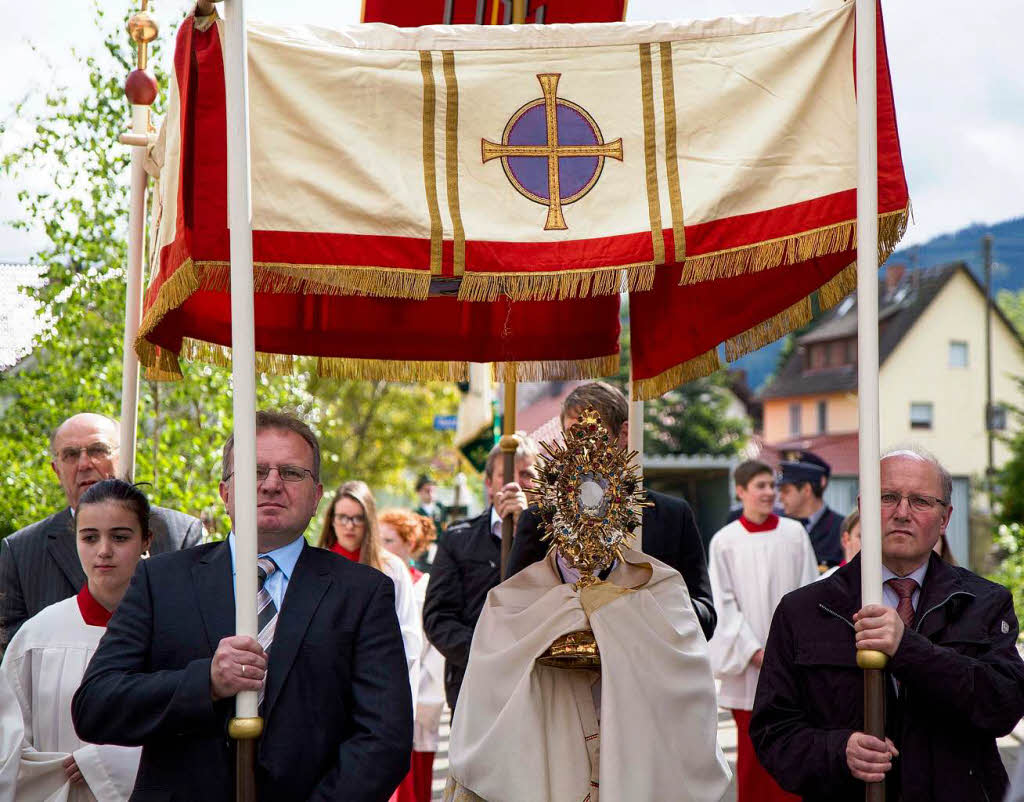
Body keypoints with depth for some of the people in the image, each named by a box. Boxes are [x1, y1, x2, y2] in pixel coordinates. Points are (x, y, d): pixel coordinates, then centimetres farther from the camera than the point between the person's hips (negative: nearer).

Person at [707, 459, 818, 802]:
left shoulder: (794, 534, 6)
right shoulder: (724, 541, 2)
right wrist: (754, 650, -10)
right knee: (753, 751, 1)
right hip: (749, 664, -1)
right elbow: (725, 603, -1)